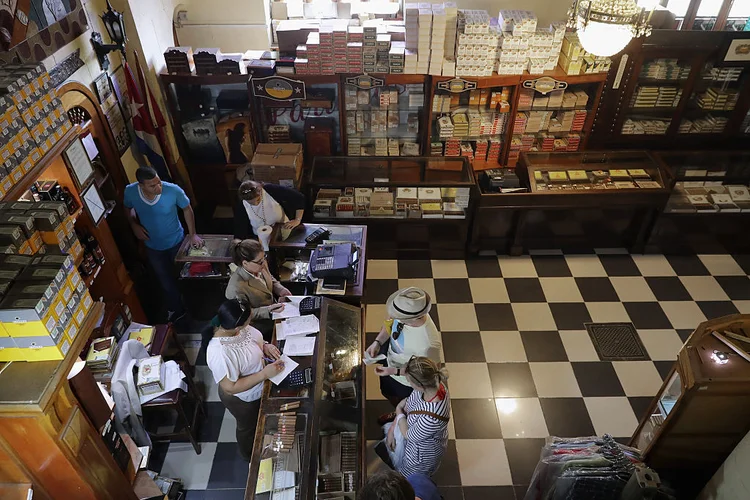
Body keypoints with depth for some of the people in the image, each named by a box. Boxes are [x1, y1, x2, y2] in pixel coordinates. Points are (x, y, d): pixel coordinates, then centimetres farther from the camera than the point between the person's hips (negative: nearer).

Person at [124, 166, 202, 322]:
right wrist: (134, 225, -17)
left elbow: (187, 209, -11)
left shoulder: (173, 190, -32)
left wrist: (192, 234, -11)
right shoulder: (130, 191, -25)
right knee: (166, 280, 20)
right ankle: (176, 309, 46)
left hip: (176, 241, -1)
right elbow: (128, 208, 0)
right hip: (153, 246, 2)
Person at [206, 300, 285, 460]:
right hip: (242, 399, -6)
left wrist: (265, 345, -17)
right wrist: (265, 374, -35)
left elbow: (253, 338, 1)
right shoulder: (220, 354, -43)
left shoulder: (233, 326, -21)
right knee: (248, 426, 26)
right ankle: (250, 455, 57)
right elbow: (231, 388, -33)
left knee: (258, 419, 34)